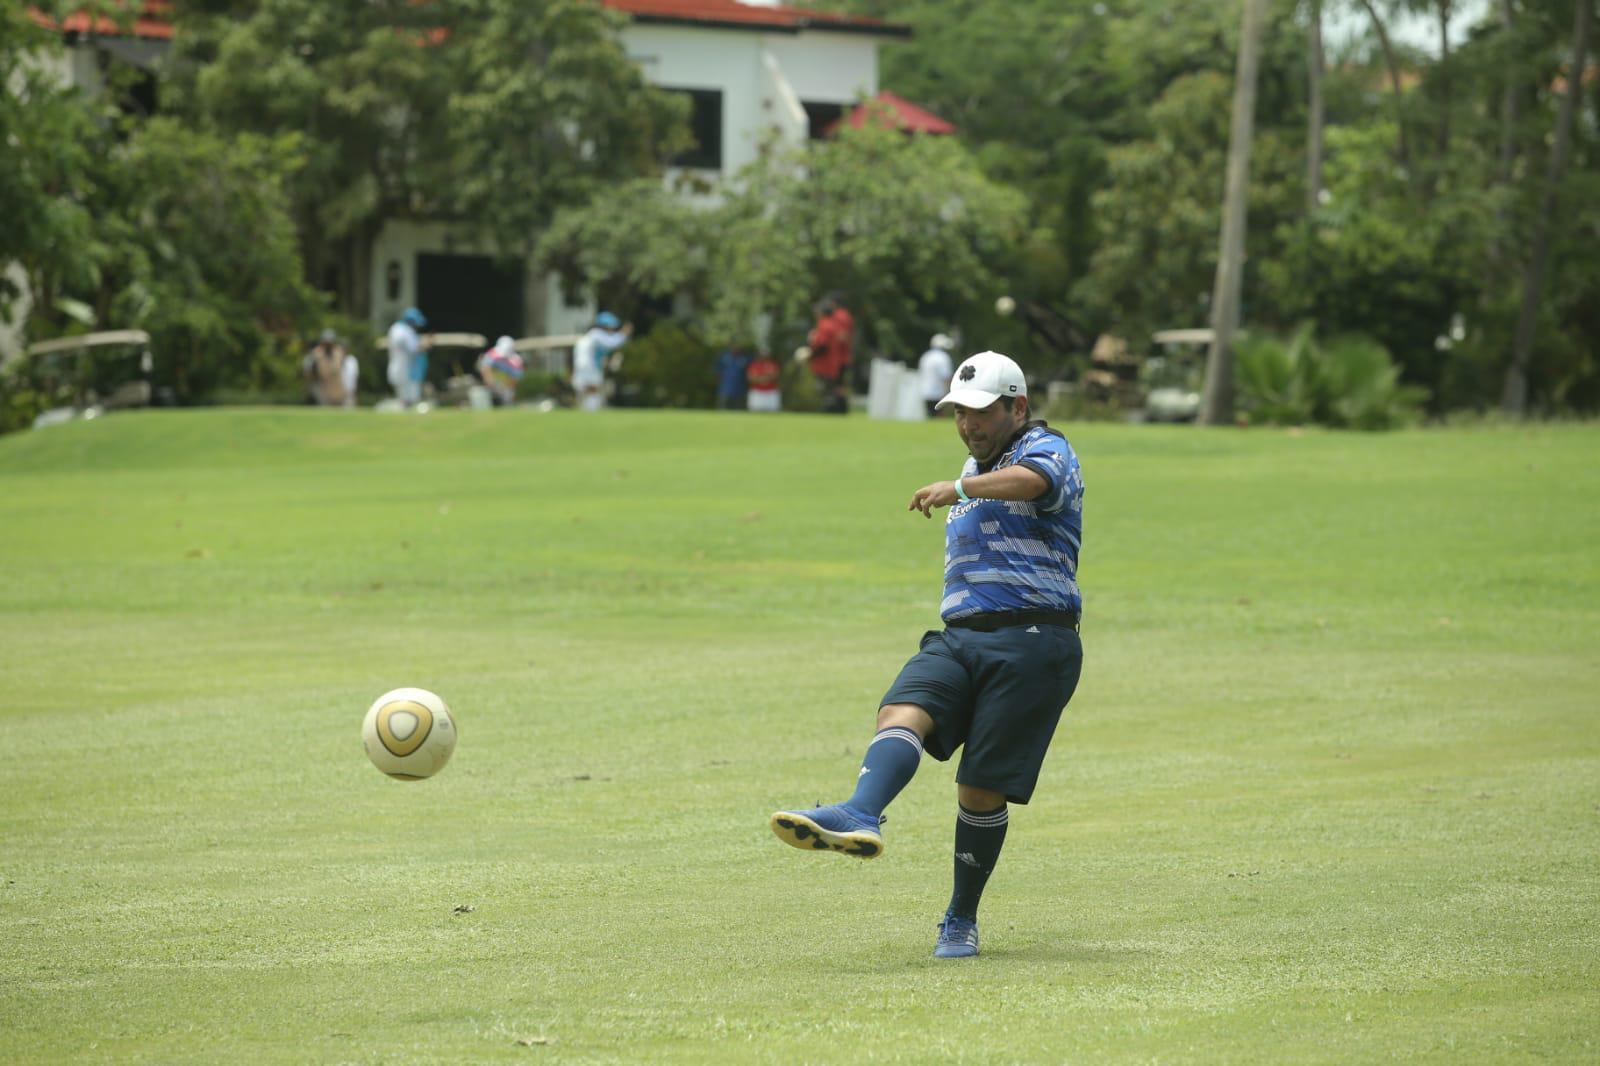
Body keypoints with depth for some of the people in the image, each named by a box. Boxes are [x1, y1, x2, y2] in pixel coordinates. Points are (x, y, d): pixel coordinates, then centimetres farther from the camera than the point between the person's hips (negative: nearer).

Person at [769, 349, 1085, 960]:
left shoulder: (1046, 449, -1)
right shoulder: (978, 468, 26)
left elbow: (1033, 480, -28)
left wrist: (959, 488, -43)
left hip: (1032, 644, -7)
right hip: (958, 636, 7)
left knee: (981, 789, -7)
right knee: (901, 712, -25)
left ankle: (961, 921, 9)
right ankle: (859, 819, -50)